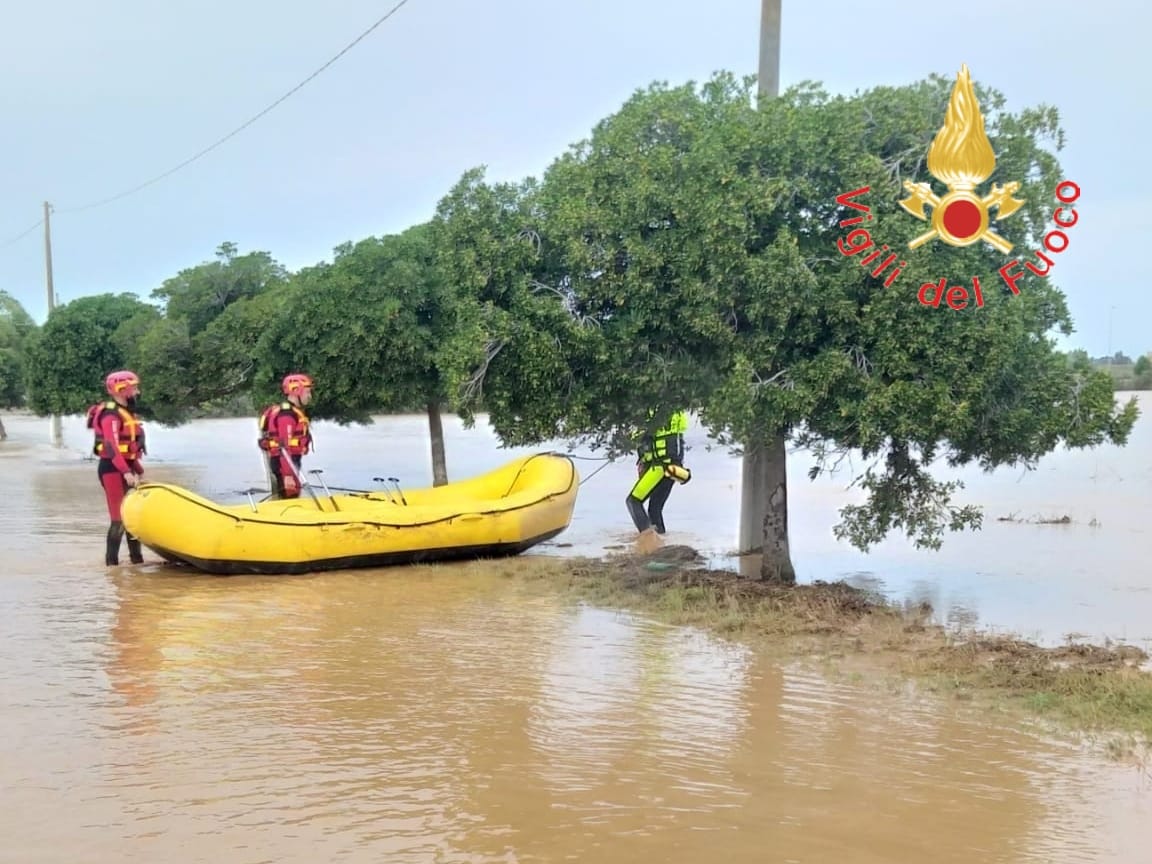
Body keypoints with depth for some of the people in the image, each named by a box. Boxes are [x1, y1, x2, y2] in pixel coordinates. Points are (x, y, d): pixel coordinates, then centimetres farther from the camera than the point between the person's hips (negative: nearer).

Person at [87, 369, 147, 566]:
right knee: (119, 518, -8)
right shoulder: (111, 415, -14)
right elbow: (111, 446, -25)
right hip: (112, 469, -10)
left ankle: (136, 558, 21)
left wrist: (138, 470, 19)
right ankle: (112, 562, -3)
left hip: (124, 469, 10)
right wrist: (126, 471, -32)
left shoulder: (126, 412, 16)